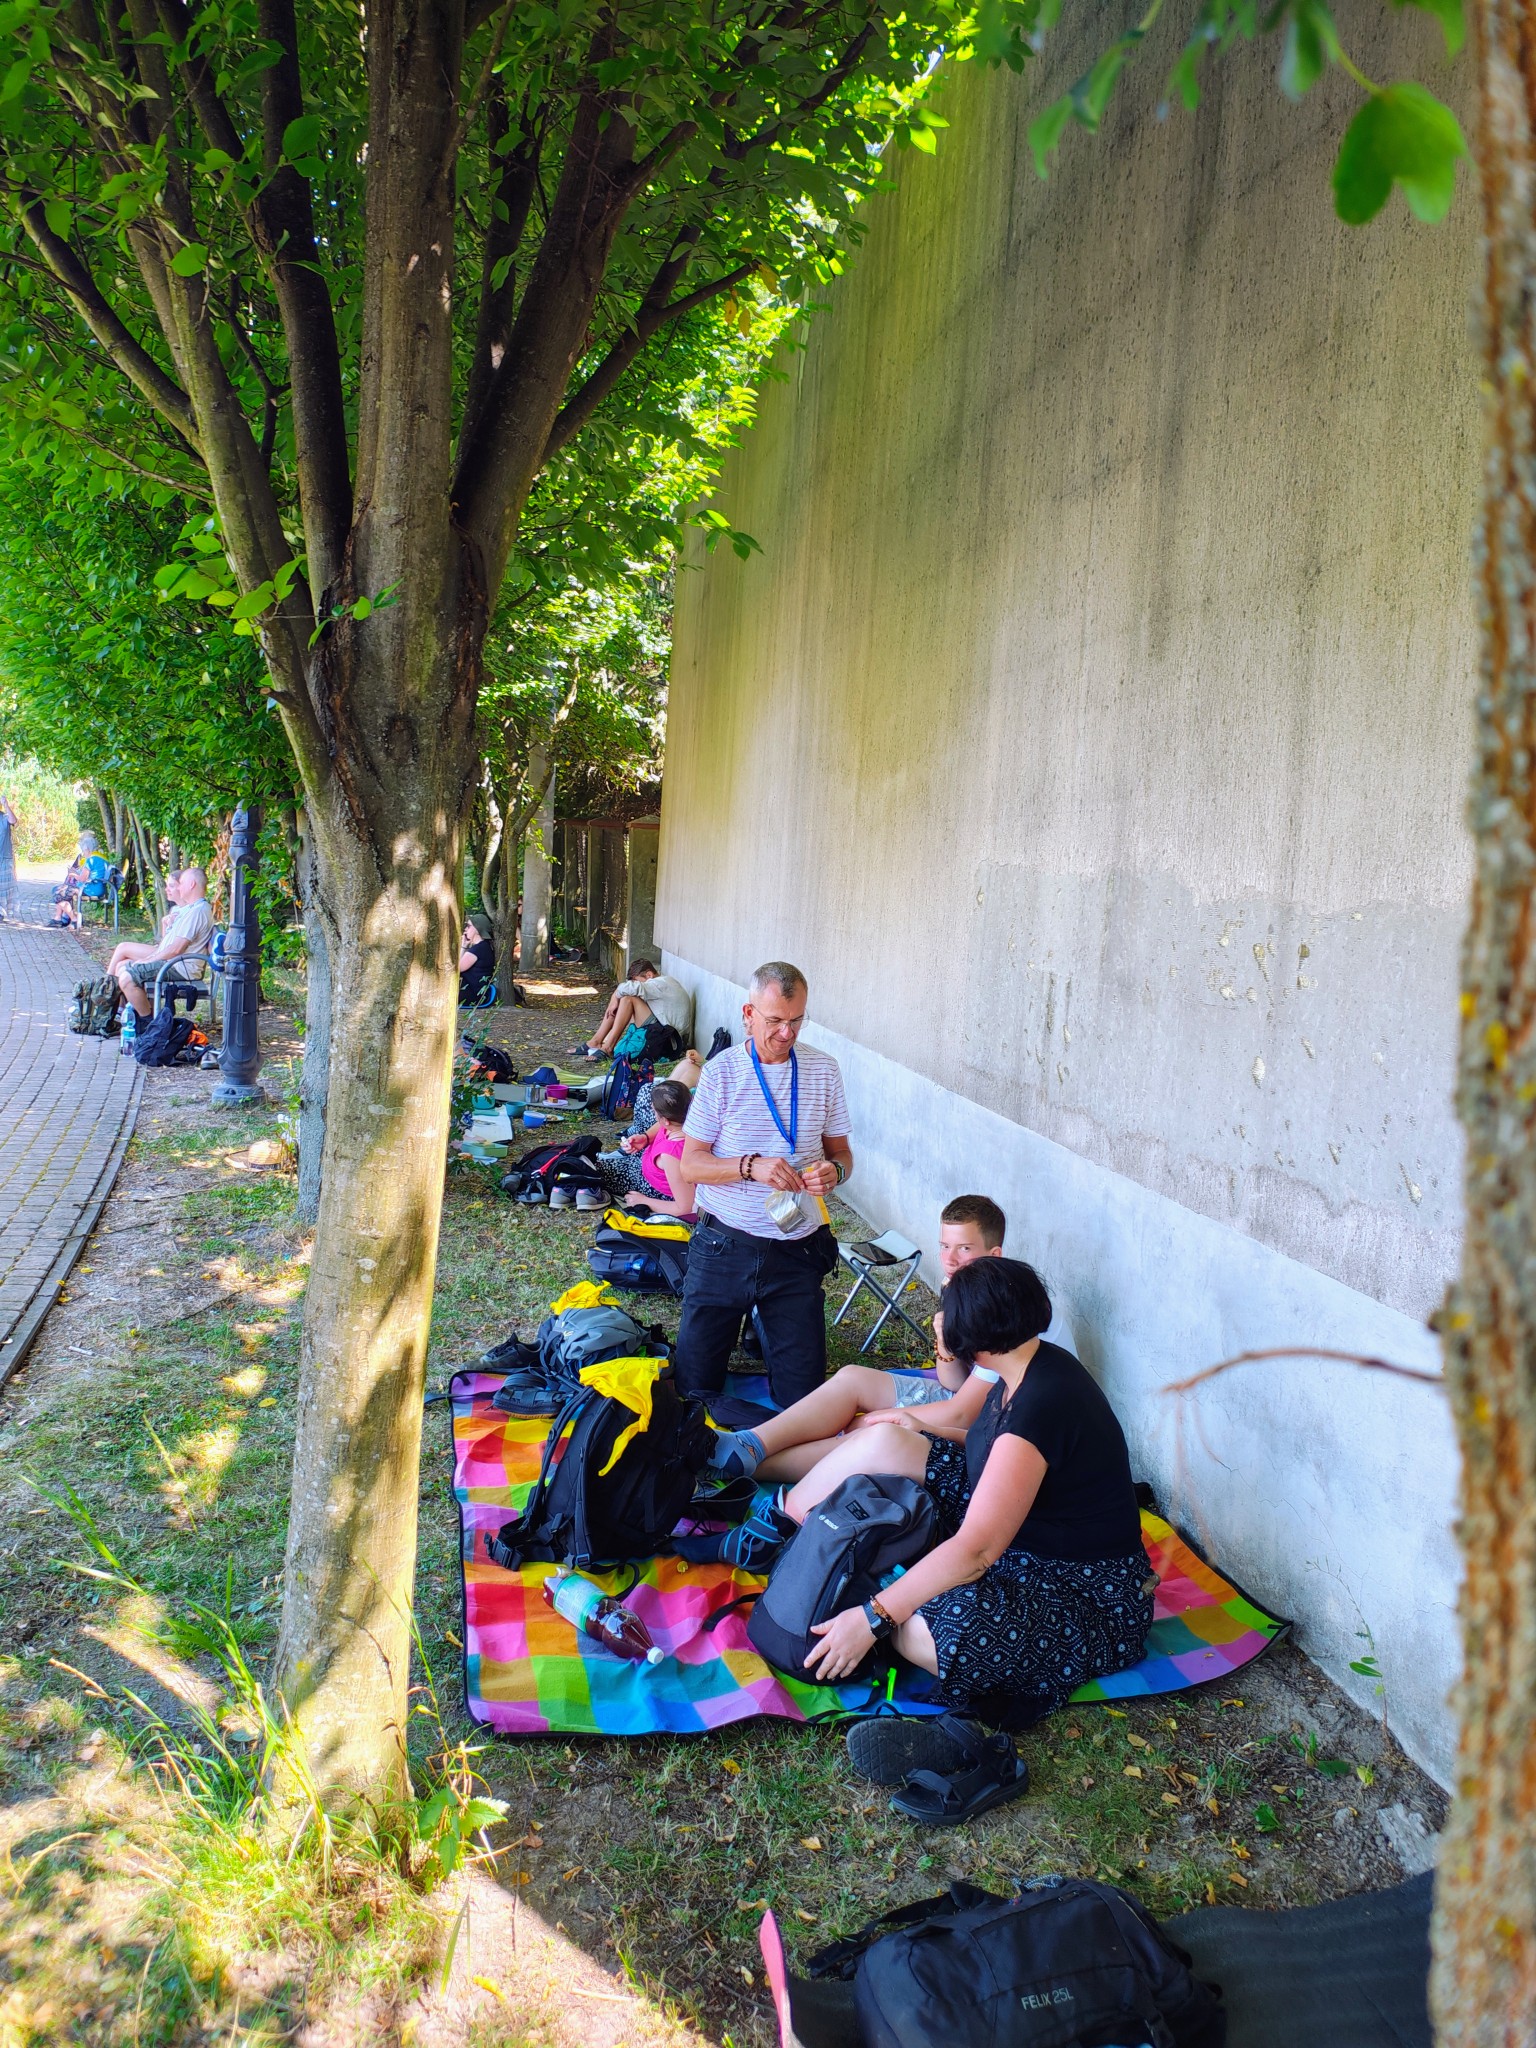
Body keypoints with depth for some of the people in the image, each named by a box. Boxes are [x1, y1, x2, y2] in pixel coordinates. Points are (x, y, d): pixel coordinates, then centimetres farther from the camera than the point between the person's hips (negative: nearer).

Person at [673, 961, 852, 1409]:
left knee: (802, 1394, 3)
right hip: (724, 1245, -1)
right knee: (695, 1382, 6)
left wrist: (834, 1170, -15)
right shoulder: (722, 1070, -4)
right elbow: (690, 1165, -5)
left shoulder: (823, 1069, 2)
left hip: (797, 1251, 1)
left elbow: (841, 1151, 10)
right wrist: (752, 1166, -23)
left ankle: (765, 1329, 32)